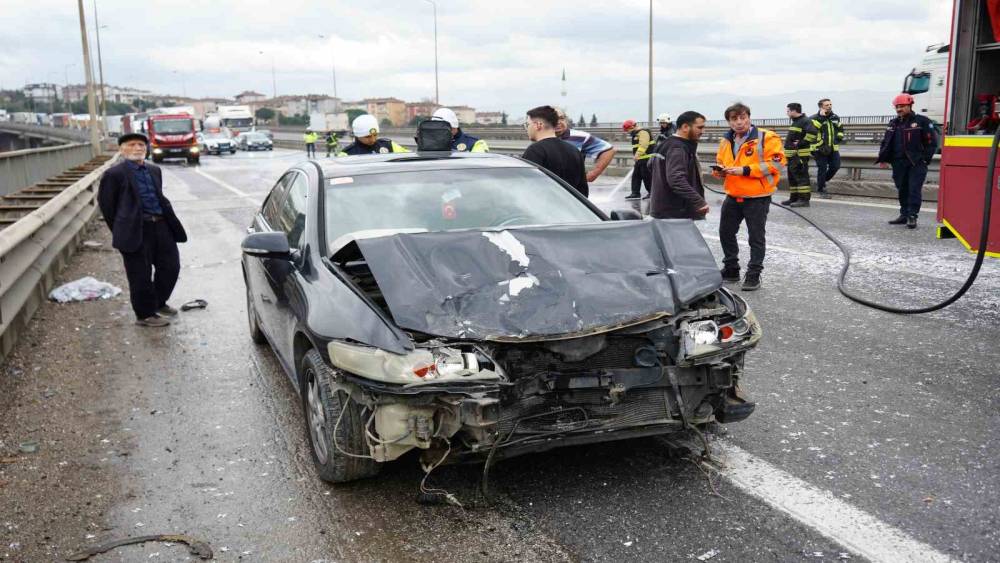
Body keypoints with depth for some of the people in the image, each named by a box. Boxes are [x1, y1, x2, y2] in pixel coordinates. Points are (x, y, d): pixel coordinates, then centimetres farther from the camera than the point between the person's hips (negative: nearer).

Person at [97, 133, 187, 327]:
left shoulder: (155, 170, 15)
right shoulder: (114, 174, -4)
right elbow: (106, 205, 0)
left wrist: (170, 222, 14)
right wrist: (121, 231, 3)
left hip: (161, 226, 6)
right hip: (136, 231, -6)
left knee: (171, 267, 10)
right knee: (141, 275, 1)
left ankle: (159, 303, 32)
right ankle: (145, 314, 15)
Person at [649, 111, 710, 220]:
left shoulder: (666, 144, 13)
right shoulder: (677, 149, -18)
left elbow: (651, 166, 26)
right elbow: (677, 180, -31)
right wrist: (699, 202, -32)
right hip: (676, 214, -11)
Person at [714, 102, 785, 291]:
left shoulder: (766, 138, -12)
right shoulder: (726, 141, 8)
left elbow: (776, 163, -18)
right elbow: (721, 162, 22)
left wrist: (745, 170, -23)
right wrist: (719, 170, -4)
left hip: (757, 198, -6)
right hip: (733, 197, 6)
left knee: (756, 238, 3)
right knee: (726, 233, 14)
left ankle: (754, 275, 15)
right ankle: (731, 270, 29)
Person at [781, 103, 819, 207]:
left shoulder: (805, 121, -13)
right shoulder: (795, 122, 18)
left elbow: (812, 132, -29)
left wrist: (802, 143, -22)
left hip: (800, 154, -10)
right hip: (792, 155, 10)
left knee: (801, 176, -10)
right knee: (792, 176, 14)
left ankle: (804, 199, -9)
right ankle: (794, 198, 22)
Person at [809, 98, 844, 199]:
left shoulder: (836, 117, 13)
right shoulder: (814, 118, -8)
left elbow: (840, 128, 28)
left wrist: (839, 137, 12)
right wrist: (821, 117, -26)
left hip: (833, 148, 6)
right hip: (820, 149, -6)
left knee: (835, 166, 4)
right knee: (822, 169, -3)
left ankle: (821, 182, 27)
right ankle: (821, 189, 10)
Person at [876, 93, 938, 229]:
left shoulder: (922, 121, -2)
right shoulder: (893, 123, 14)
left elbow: (932, 141, -3)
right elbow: (886, 142, 17)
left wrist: (925, 158, -10)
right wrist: (883, 158, 7)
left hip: (916, 163, -5)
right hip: (899, 163, 5)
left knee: (914, 190, -7)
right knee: (902, 190, 10)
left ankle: (912, 216, -7)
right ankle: (904, 214, 19)